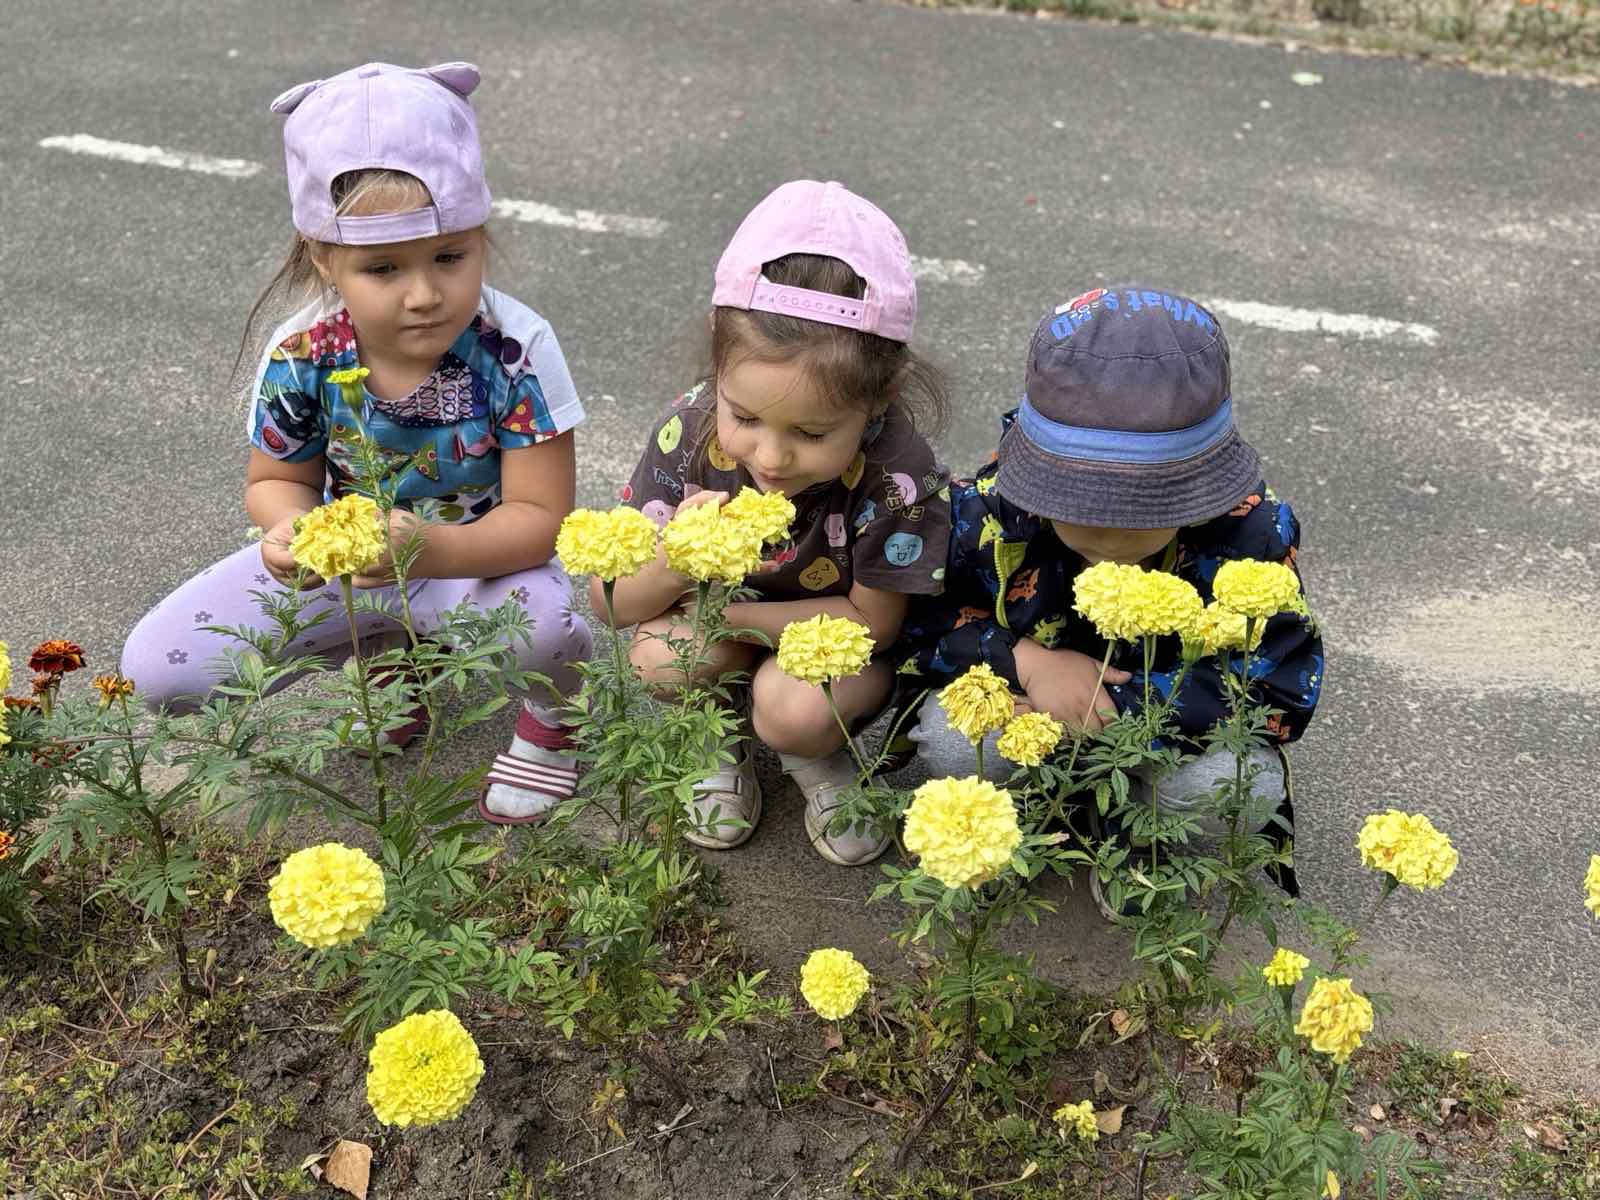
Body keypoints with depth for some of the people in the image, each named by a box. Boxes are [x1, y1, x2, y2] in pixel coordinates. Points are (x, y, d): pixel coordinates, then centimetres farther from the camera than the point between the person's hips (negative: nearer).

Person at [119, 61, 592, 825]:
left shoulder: (515, 349, -27)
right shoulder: (300, 358, -18)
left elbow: (539, 518, -25)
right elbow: (276, 479, 0)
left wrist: (434, 550, -44)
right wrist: (290, 529, -26)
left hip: (484, 558, -4)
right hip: (347, 554, 4)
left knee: (548, 619, -41)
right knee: (158, 668, -9)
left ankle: (550, 714, 2)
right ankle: (389, 647, 15)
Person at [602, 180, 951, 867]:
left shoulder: (897, 476, -33)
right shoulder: (692, 431, -25)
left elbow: (870, 623, -20)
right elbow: (614, 603, -17)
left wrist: (717, 612, -24)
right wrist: (675, 563, -41)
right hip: (724, 633, 3)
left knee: (793, 707, -33)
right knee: (662, 656, -29)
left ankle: (817, 756, 5)